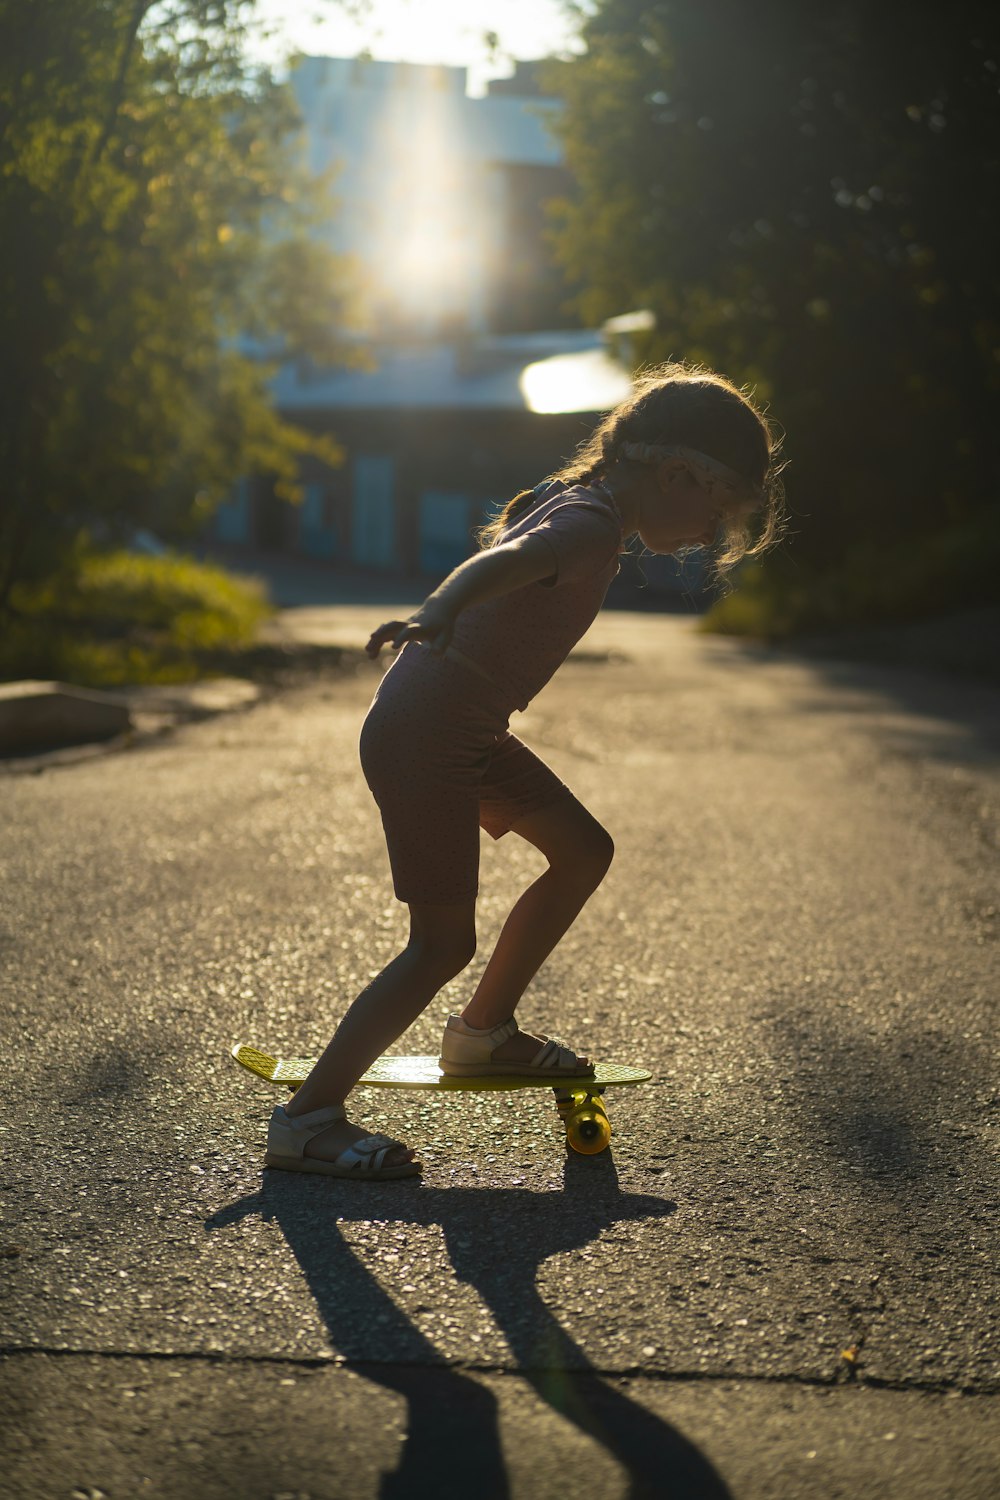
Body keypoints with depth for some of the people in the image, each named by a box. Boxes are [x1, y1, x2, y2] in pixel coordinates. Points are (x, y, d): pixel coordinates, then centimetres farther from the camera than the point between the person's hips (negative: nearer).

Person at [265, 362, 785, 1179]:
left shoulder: (569, 499, 12)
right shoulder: (593, 526, -19)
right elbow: (500, 563, -39)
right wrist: (437, 614, -58)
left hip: (467, 730, 11)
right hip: (423, 736, -11)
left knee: (584, 850, 17)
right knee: (443, 943, -6)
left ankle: (485, 1029, 30)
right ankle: (307, 1117, 2)